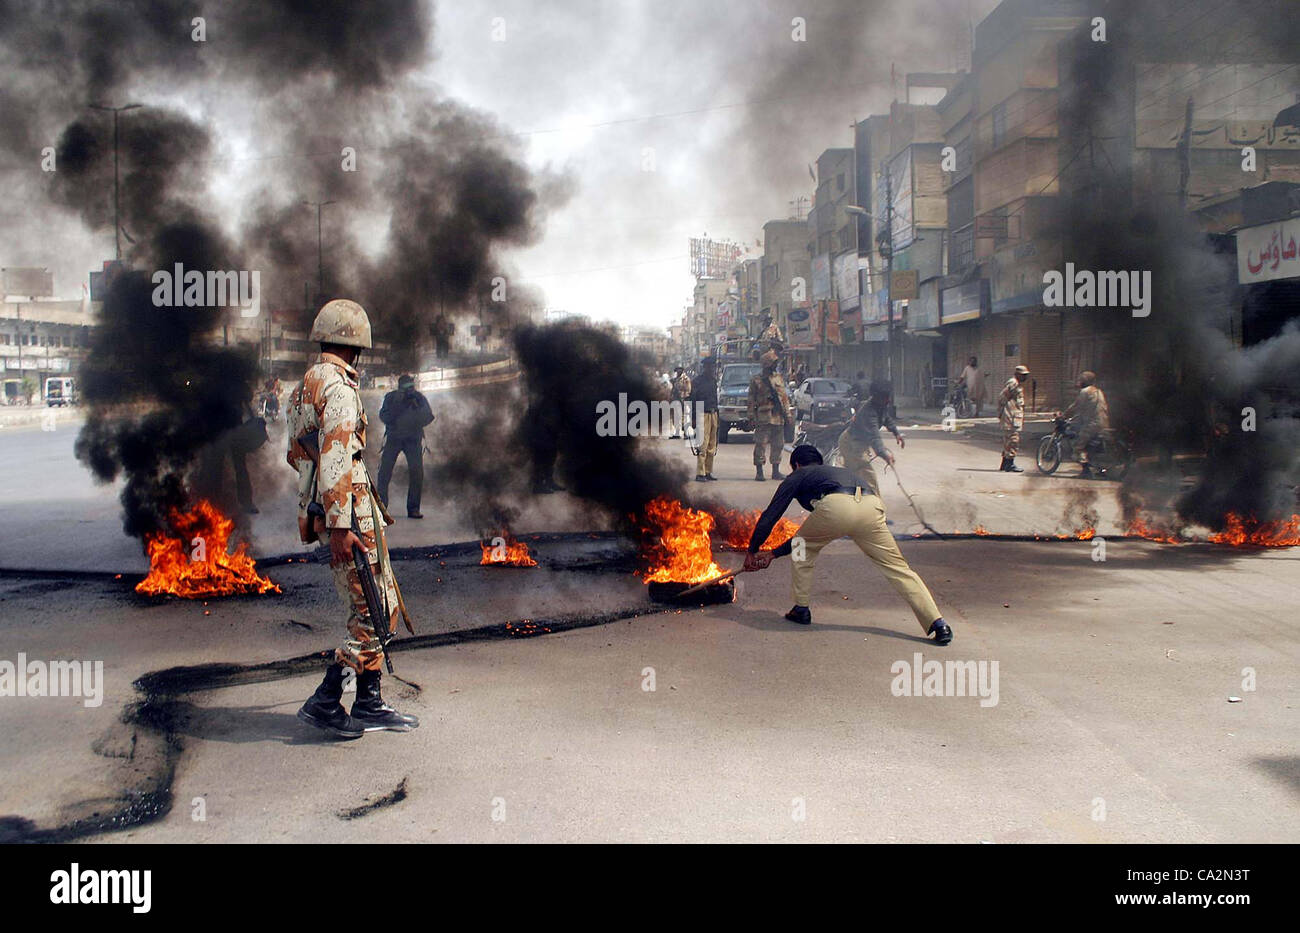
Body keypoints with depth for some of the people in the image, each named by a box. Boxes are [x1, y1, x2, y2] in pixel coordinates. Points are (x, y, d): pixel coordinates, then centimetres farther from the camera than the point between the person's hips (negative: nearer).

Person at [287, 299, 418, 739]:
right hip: (350, 508, -10)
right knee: (369, 613, -5)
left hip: (318, 505, 10)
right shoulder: (338, 385, -12)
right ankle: (324, 702, 0)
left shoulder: (305, 385, 19)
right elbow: (336, 457, -21)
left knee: (382, 606, 13)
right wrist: (339, 525, -24)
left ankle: (369, 703, 16)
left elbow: (296, 454, 26)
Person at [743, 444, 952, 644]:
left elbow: (769, 516, 25)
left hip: (836, 507, -5)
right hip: (871, 507, 5)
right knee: (897, 567, 8)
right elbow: (812, 532, 49)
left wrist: (752, 551, 38)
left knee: (802, 547, 23)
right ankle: (937, 624, 0)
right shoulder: (838, 471, 45)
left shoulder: (797, 476, 29)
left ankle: (801, 609, 26)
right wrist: (774, 553, 53)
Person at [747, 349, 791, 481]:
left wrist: (787, 413, 10)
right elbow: (751, 400, -2)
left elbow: (784, 397, 17)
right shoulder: (756, 380, -1)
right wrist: (751, 417, -7)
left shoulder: (778, 378, 15)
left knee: (778, 444, 8)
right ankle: (759, 472, -1)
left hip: (778, 417, 5)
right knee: (761, 444, -7)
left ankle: (776, 471, 16)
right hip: (763, 418, -5)